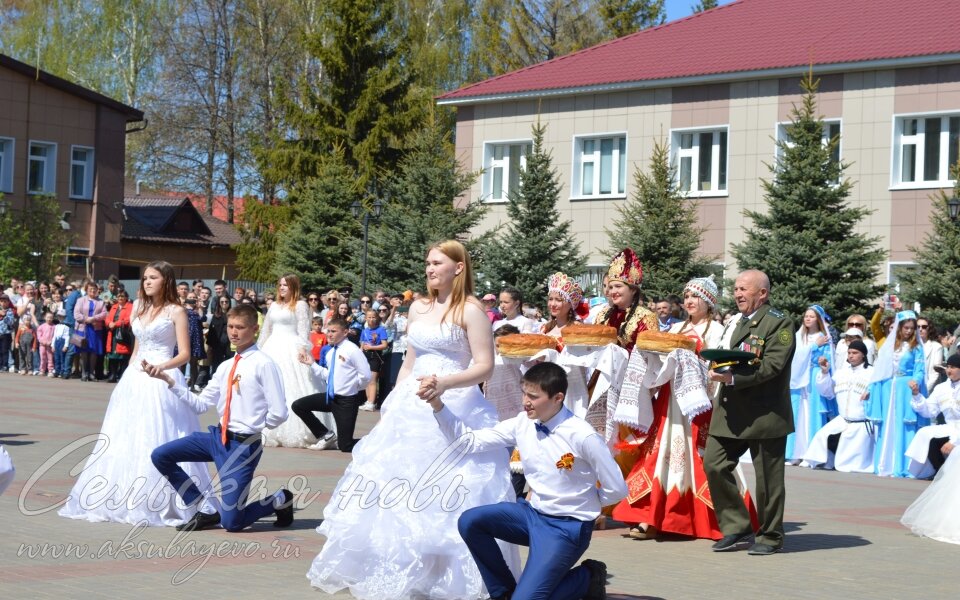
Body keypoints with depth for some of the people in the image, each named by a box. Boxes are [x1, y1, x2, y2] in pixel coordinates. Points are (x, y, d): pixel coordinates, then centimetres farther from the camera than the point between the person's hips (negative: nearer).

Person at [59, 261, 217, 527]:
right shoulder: (140, 308, 15)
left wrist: (161, 366, -26)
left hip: (161, 381, -7)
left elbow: (184, 354, -9)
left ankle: (160, 503, -3)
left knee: (158, 441, -9)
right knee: (127, 440, 6)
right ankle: (126, 499, 12)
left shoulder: (176, 311, -3)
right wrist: (129, 377, 17)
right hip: (135, 381, 7)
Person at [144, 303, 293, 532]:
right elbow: (200, 404, 8)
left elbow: (278, 414, -15)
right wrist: (168, 380, 1)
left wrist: (254, 425, 0)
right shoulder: (226, 367, 10)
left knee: (231, 523, -6)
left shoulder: (263, 364, -12)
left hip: (243, 445, -7)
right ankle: (206, 510, 12)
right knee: (160, 456, 3)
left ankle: (280, 500, 22)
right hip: (217, 436, 7)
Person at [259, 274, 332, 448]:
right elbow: (266, 330, 21)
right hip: (273, 349, 7)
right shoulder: (274, 306, 17)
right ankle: (271, 432, 13)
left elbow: (304, 329, -9)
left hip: (291, 349, -7)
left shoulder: (300, 305, -1)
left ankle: (296, 433, -8)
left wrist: (303, 347, -21)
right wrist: (258, 349, 18)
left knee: (292, 389, -10)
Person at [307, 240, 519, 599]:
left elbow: (485, 366, -13)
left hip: (453, 410, -7)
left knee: (443, 496, -8)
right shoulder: (418, 308, 14)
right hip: (412, 408, 7)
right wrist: (392, 402, 14)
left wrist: (444, 384, -25)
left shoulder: (471, 310, -7)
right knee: (399, 489, 6)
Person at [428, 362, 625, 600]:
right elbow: (469, 441, -5)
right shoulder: (522, 423, -4)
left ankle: (586, 578, 10)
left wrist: (583, 504, 1)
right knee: (470, 522, -12)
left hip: (566, 527, -6)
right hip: (532, 513, 6)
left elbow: (617, 489, -13)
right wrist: (438, 405, -15)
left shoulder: (583, 436, -21)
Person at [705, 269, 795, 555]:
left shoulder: (779, 323, -8)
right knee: (714, 465, 1)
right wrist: (719, 371, 7)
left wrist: (733, 378, -26)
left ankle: (770, 536, 15)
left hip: (765, 413, -8)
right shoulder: (739, 323, 19)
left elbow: (772, 366, -19)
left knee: (767, 478, 2)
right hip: (731, 411, 8)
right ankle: (736, 527, 12)